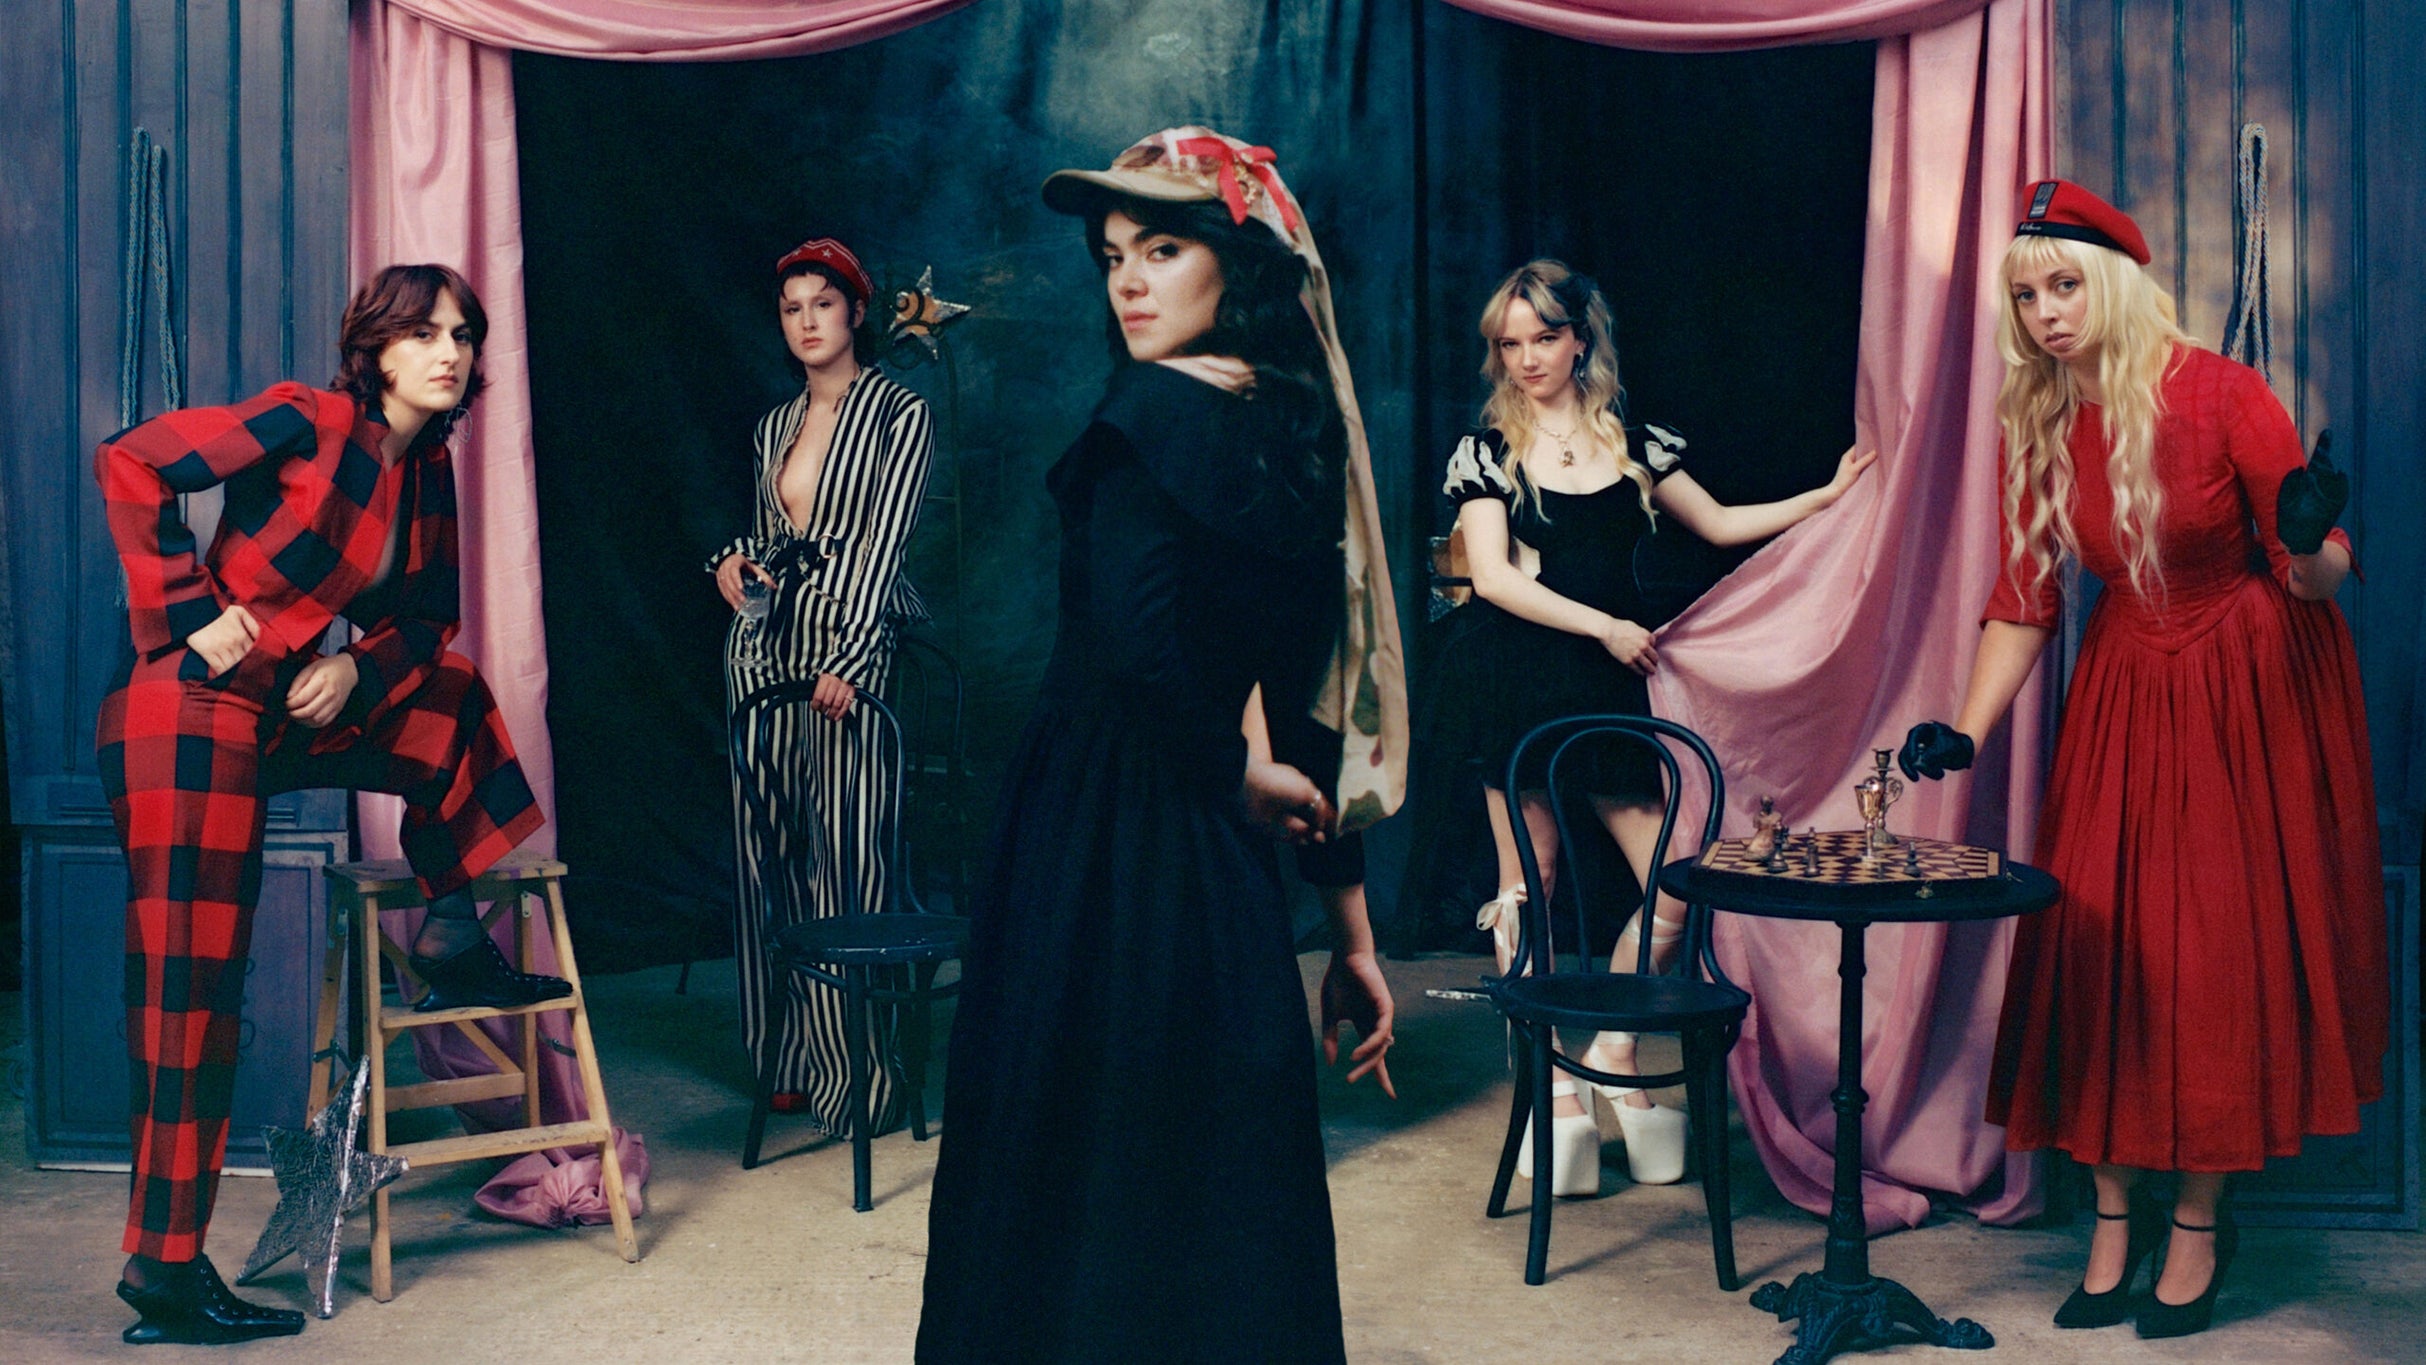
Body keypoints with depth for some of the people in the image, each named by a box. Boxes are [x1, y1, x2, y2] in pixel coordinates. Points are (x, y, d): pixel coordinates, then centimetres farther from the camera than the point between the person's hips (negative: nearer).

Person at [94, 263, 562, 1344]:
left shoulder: (426, 467, 9)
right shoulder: (309, 424, -12)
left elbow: (425, 617, 16)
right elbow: (131, 462, -17)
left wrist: (356, 666, -4)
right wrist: (191, 614, -18)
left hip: (292, 709, 8)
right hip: (191, 704, -8)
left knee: (456, 701, 15)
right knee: (191, 982, -7)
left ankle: (450, 938, 15)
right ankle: (164, 1268, -2)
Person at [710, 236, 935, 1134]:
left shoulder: (899, 414, -2)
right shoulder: (776, 423, 16)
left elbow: (883, 539, -10)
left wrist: (850, 657, -19)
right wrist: (734, 558, 4)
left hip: (846, 639, -6)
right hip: (764, 639, 6)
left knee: (844, 851, -7)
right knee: (770, 846, 5)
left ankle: (857, 1074, -1)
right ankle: (791, 1059, 13)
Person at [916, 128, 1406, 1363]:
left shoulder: (1154, 410, -13)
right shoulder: (1297, 430, 9)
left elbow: (1133, 637, -30)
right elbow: (1323, 708, 10)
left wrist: (1239, 768, -11)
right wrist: (1352, 935, 14)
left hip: (1097, 861, -7)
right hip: (1223, 876, 7)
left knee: (1076, 1180, 5)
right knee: (1223, 1195, 17)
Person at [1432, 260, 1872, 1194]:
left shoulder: (1634, 439, 12)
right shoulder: (1487, 449, 3)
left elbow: (1717, 524, 21)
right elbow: (1491, 574, -6)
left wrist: (1830, 497, 14)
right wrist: (1605, 626, -11)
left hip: (1609, 690, 3)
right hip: (1518, 683, -3)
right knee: (1528, 882, 0)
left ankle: (1612, 1049, 16)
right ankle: (1552, 1084, 9)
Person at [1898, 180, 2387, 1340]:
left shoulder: (2222, 396, -16)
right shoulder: (2038, 426, -2)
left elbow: (2316, 579, -11)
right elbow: (2025, 597, 3)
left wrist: (2308, 544, -34)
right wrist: (1966, 731, -7)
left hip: (2248, 692, -4)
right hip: (2121, 694, 5)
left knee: (2219, 952, -1)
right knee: (2099, 947, 2)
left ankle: (2201, 1223, 14)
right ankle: (2115, 1220, 14)